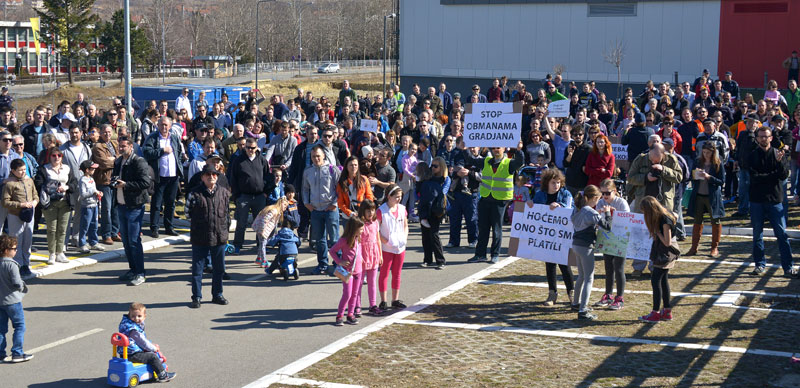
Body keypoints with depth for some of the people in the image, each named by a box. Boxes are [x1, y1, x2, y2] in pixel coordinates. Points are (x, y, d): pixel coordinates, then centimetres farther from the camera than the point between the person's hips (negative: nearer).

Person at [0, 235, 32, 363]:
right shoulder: (11, 265, -19)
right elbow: (17, 283, -23)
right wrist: (22, 286, -4)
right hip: (12, 300, -7)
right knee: (20, 326, 3)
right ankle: (17, 353, 1)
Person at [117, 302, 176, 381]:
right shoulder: (132, 329, -24)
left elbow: (143, 339, 21)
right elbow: (141, 341, -19)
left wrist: (152, 345, 17)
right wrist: (153, 348, -8)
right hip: (132, 355, -11)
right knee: (152, 356, -8)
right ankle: (163, 376, 0)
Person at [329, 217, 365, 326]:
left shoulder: (359, 239, 5)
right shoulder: (344, 240, -15)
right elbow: (332, 251, -9)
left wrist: (361, 259, 9)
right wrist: (339, 261, -16)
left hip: (358, 270, 7)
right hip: (347, 271, -7)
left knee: (354, 294, 10)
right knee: (347, 294, -9)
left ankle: (350, 314, 19)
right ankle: (339, 316, 1)